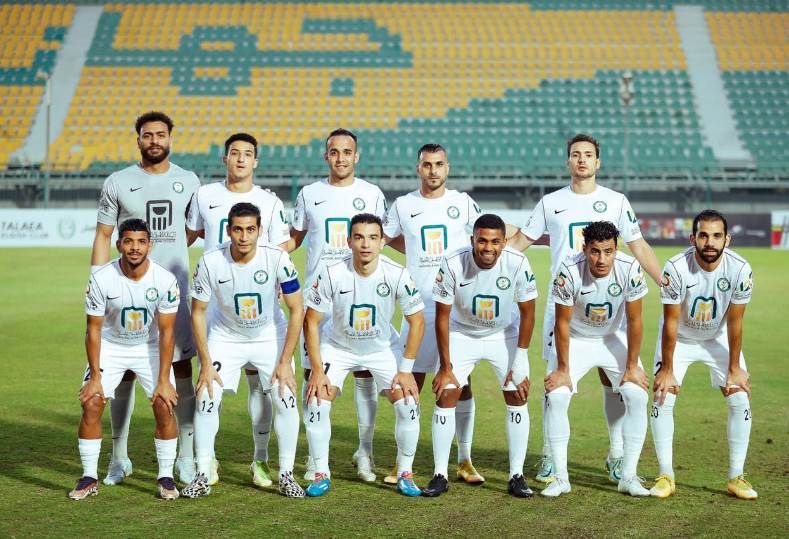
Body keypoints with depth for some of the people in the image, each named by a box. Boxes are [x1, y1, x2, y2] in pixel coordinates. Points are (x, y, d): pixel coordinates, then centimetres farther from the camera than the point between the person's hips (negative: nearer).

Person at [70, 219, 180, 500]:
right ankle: (89, 478, 2)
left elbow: (166, 332, -15)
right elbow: (93, 329, -13)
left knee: (164, 406, -14)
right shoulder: (101, 279, -21)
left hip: (150, 347, 0)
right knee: (91, 404, -13)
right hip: (110, 346, 0)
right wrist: (95, 376, -15)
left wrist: (163, 380, -17)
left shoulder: (165, 280, -21)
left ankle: (166, 477, 2)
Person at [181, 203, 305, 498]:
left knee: (287, 399, -11)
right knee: (206, 398, -10)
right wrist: (206, 363, -13)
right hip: (225, 336, 0)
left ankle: (286, 475, 4)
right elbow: (198, 312, -10)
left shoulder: (277, 258, -25)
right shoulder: (210, 261, -23)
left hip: (271, 336, 0)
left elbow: (297, 310, -16)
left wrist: (285, 362, -17)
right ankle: (202, 476, 3)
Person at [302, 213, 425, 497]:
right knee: (316, 405, -16)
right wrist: (317, 369, -15)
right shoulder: (332, 274, -25)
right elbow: (311, 321, -14)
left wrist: (405, 370, -12)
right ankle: (321, 475, 3)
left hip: (381, 349, 1)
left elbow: (417, 321, -11)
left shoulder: (397, 276, -24)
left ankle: (405, 474, 8)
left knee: (408, 406, -12)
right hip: (337, 346, 0)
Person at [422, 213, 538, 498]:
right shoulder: (452, 264, -28)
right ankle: (440, 476, 1)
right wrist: (446, 367, -14)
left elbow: (527, 313, -12)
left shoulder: (518, 264, -26)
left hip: (505, 334, 1)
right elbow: (442, 317, -17)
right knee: (446, 396, -8)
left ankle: (516, 476, 3)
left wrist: (520, 361, -13)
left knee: (517, 397, -7)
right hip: (462, 333, 0)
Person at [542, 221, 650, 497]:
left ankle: (629, 476, -1)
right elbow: (562, 323, -19)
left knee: (637, 396, -13)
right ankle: (561, 477, -5)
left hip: (615, 338, 1)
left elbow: (634, 321, -14)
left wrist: (632, 366, -10)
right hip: (576, 339, -1)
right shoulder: (569, 271, -30)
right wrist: (563, 369, -13)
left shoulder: (629, 269, -26)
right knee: (555, 397, -17)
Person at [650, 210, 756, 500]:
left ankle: (736, 477, 6)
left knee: (740, 400, -7)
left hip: (719, 338, 2)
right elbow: (671, 322, -21)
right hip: (679, 337, -2)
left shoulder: (740, 270, -26)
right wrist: (666, 369, -15)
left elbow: (734, 322, -14)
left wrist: (734, 368, -8)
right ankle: (666, 476, 0)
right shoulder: (676, 268, -31)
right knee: (662, 398, -11)